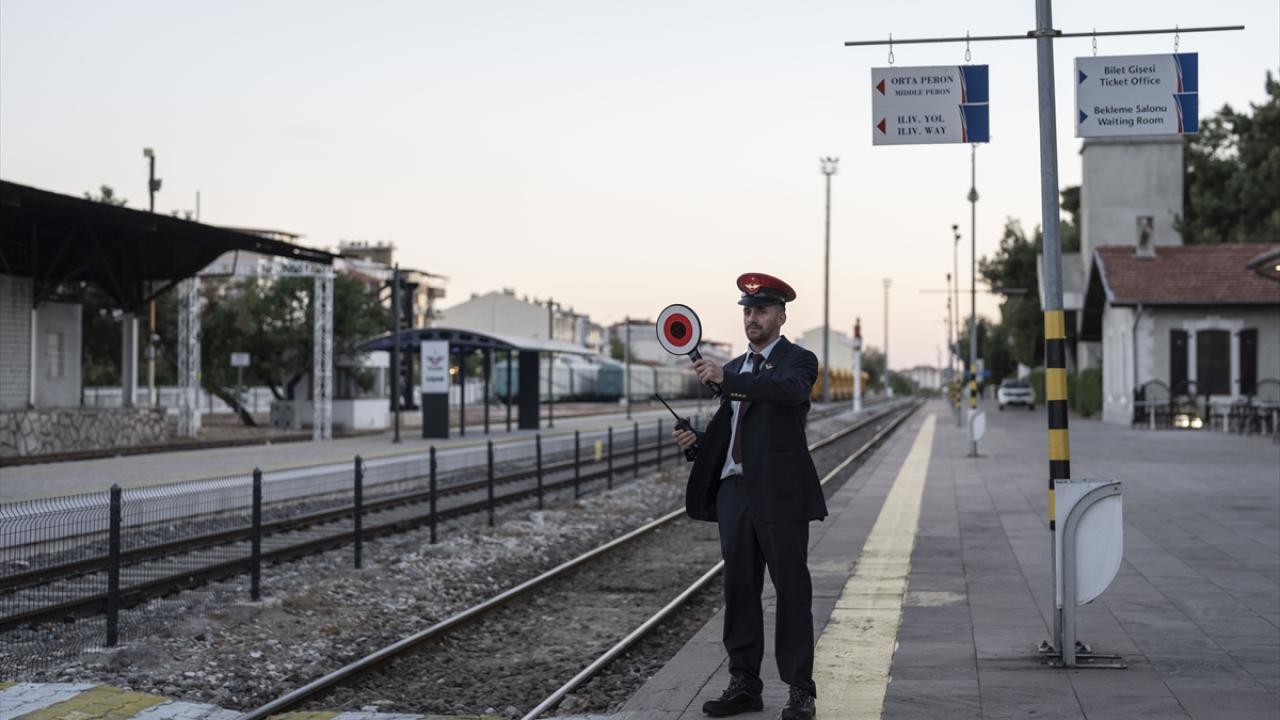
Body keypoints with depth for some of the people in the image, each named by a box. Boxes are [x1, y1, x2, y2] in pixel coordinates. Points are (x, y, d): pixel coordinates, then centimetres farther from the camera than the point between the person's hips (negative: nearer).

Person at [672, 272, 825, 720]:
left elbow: (789, 391, -27)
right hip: (735, 491, 6)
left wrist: (724, 378, -31)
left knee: (792, 592, -1)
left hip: (780, 495, -6)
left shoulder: (798, 361, -2)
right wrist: (696, 440, 0)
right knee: (739, 591, 9)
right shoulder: (735, 368, 18)